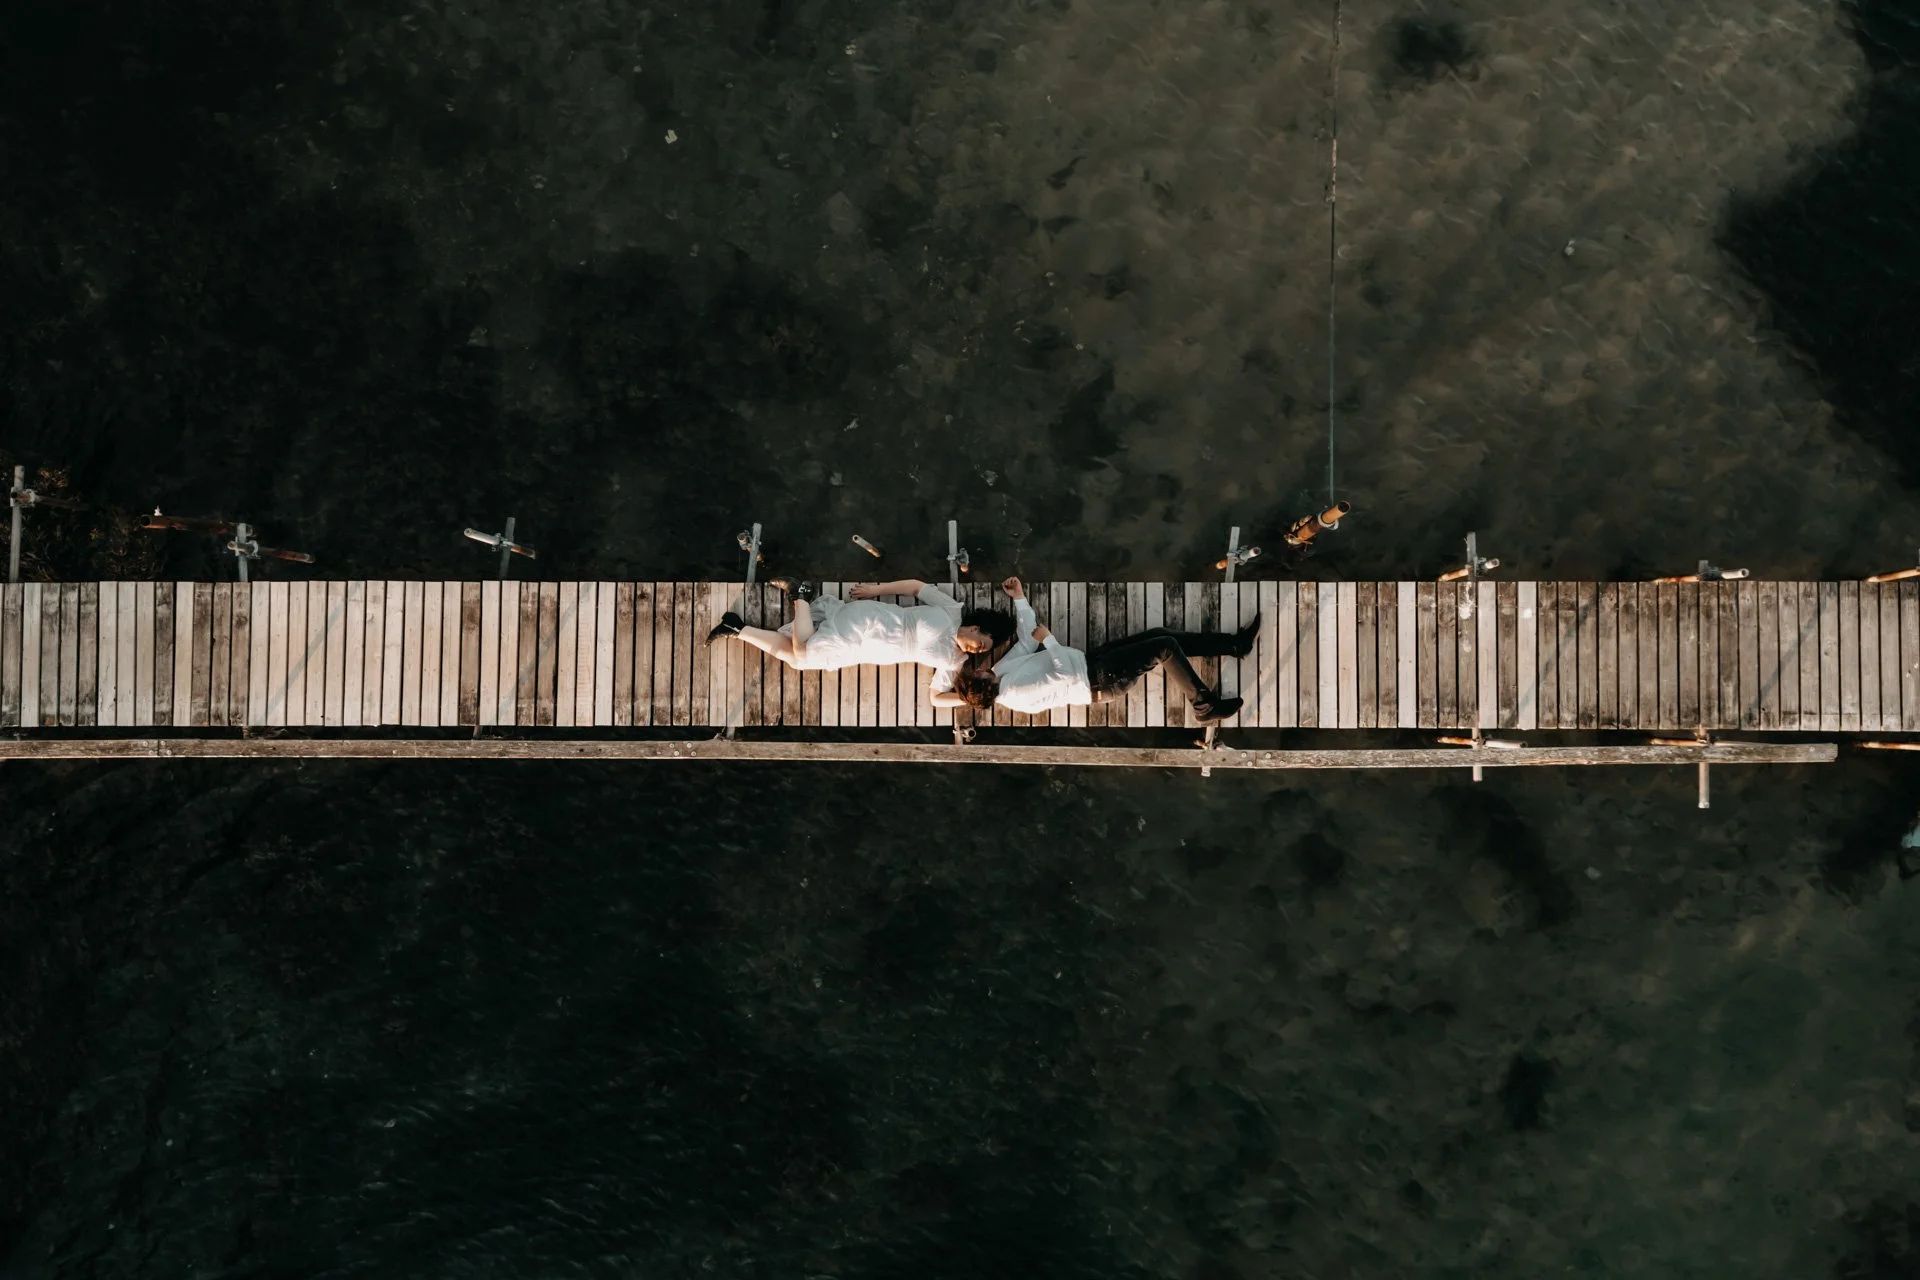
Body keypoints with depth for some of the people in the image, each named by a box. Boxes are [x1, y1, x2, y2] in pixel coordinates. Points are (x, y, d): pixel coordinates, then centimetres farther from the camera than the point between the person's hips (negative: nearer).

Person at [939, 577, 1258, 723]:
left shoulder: (1001, 670, -2)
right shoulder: (1018, 694, -28)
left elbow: (1027, 641, 8)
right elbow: (1064, 678, -28)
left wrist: (1019, 598, 2)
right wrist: (1049, 639, -18)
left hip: (1088, 659, 9)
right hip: (1099, 681, -9)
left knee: (1159, 635, 4)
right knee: (1165, 649, -18)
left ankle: (1237, 643, 14)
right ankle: (1206, 707, -1)